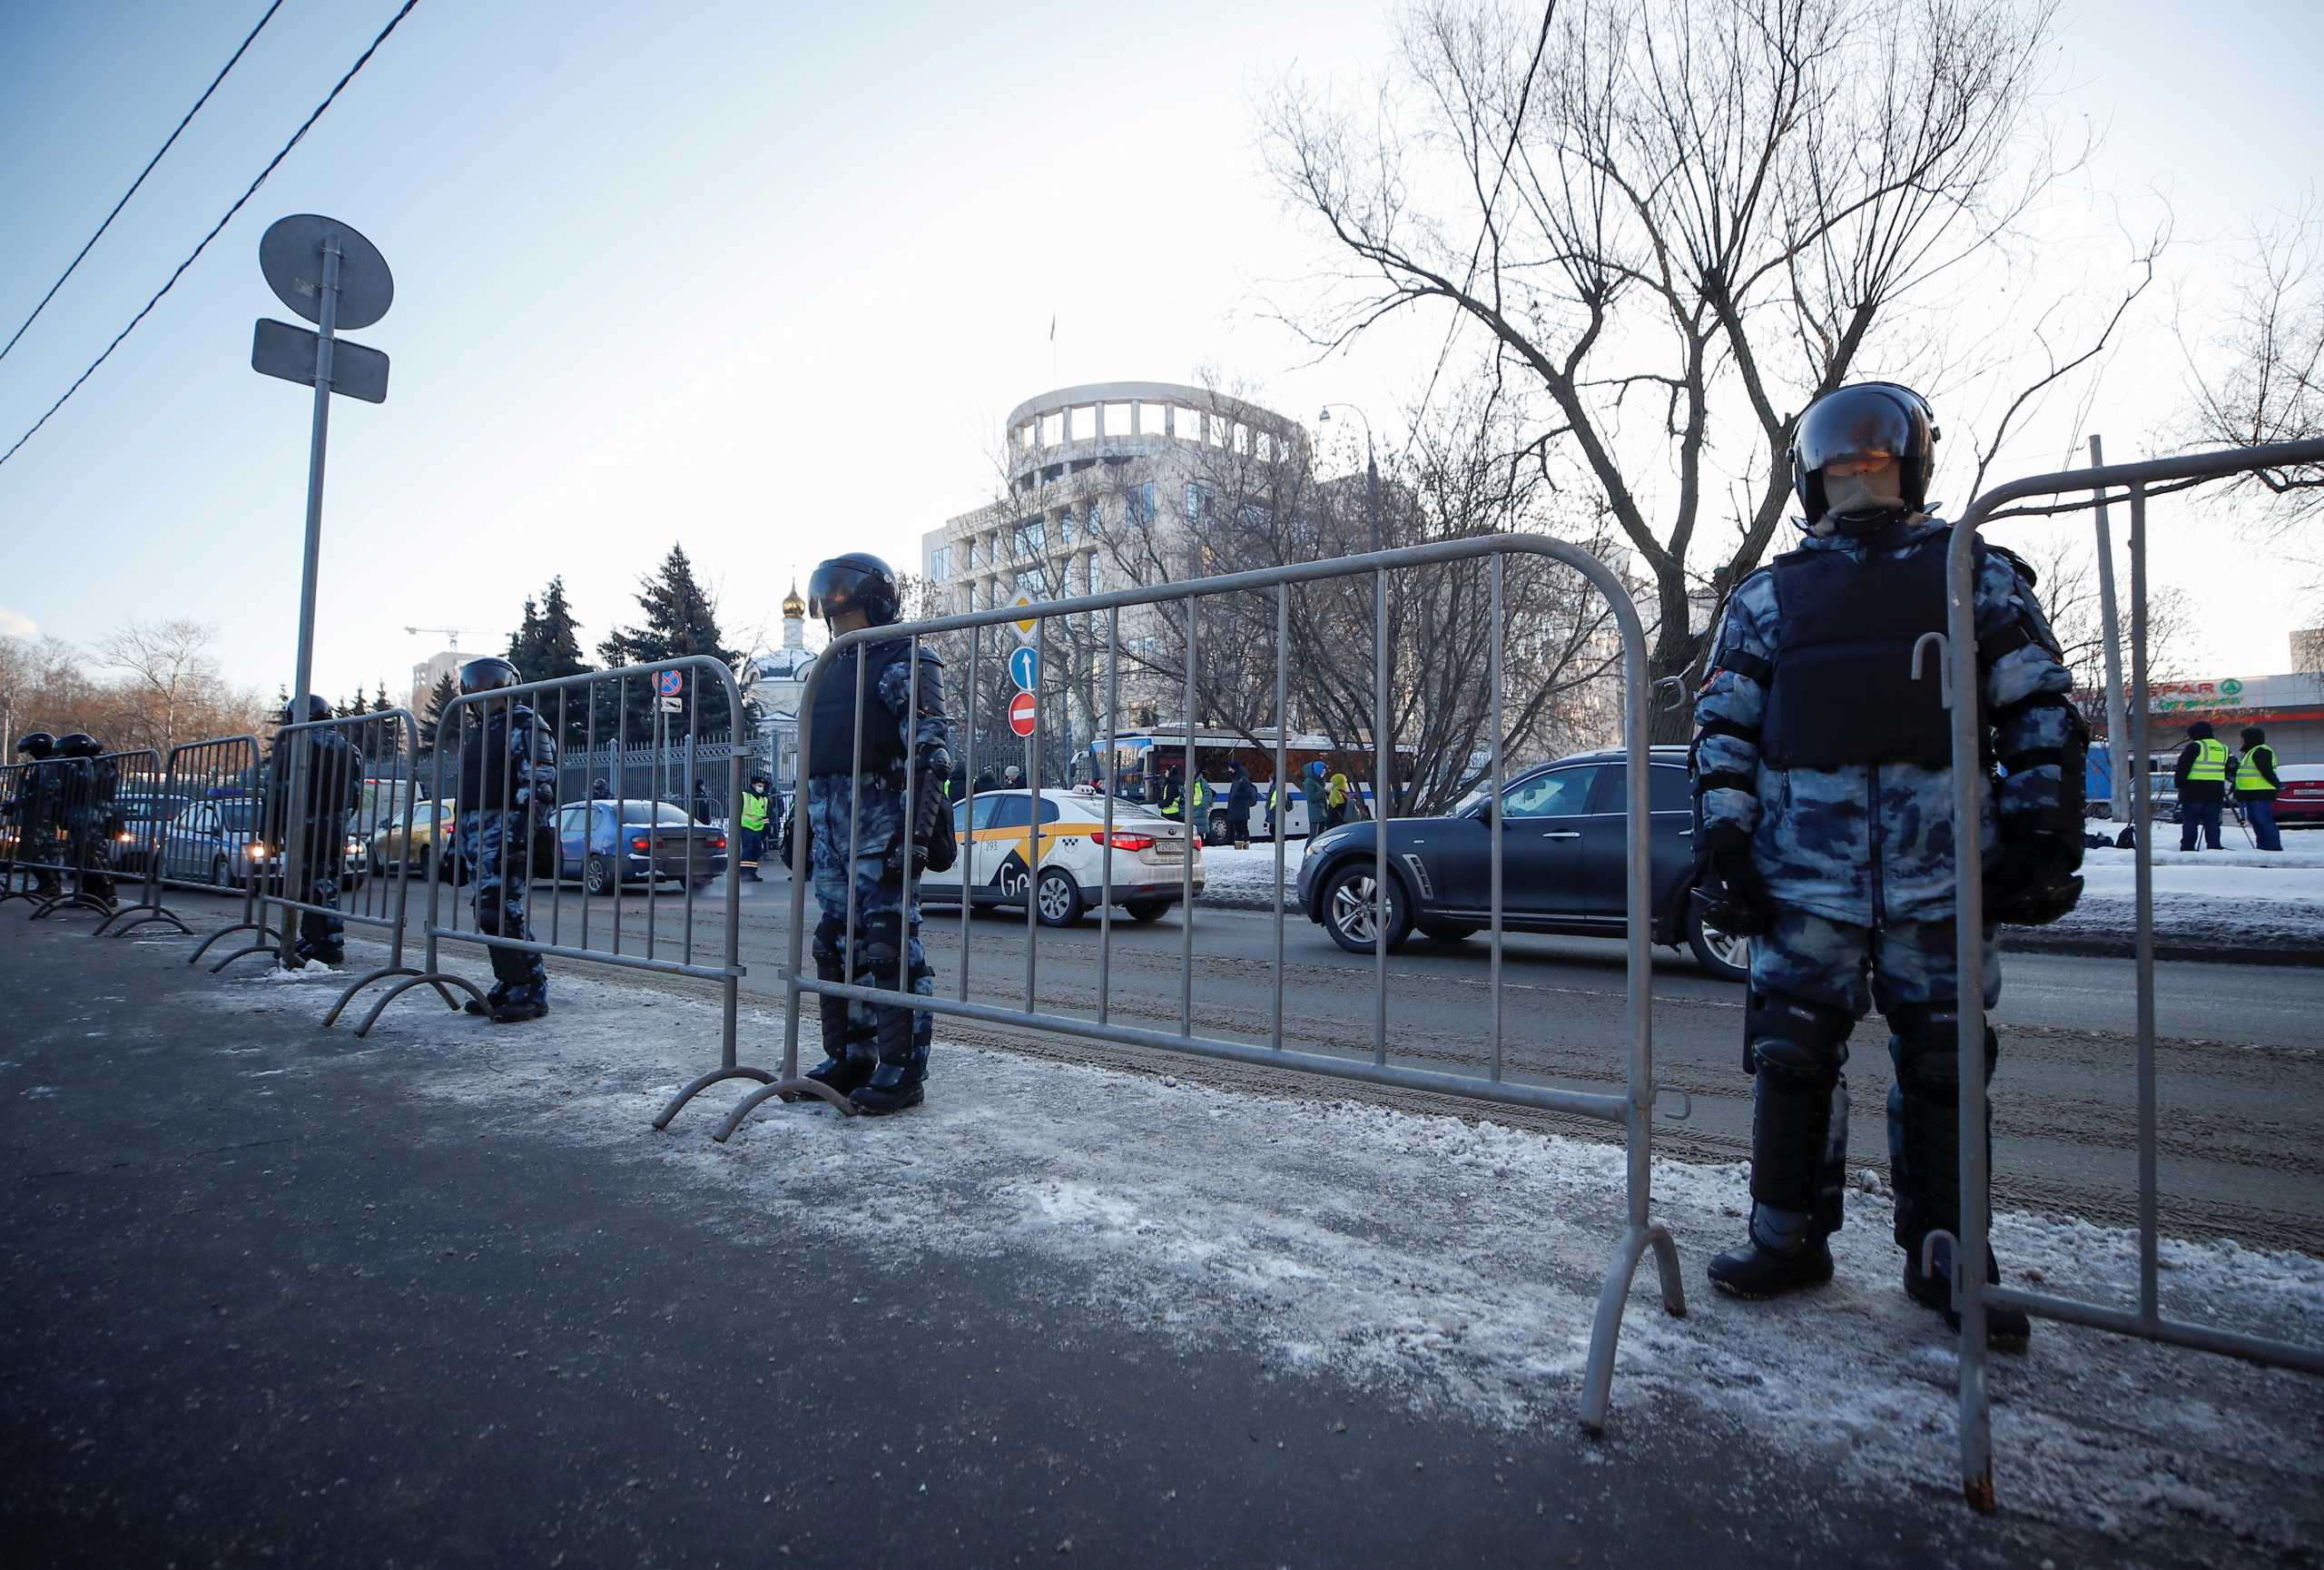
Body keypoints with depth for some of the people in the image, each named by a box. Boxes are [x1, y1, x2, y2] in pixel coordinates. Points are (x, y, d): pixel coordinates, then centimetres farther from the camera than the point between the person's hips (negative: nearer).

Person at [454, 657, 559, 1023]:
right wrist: (459, 840, 23)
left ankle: (531, 992, -10)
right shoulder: (474, 732, 23)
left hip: (506, 831, -9)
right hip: (477, 834, 9)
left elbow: (539, 787, -15)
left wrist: (520, 838, -23)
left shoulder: (524, 726, -6)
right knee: (489, 913, 8)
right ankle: (509, 986, 16)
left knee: (498, 912, -15)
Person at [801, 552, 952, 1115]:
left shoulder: (905, 664, -4)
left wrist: (916, 831, -22)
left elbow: (931, 754, -13)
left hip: (880, 827, -9)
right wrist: (804, 823, 22)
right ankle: (849, 1058, 22)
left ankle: (902, 1069, -1)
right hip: (830, 829, 9)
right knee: (837, 945, 11)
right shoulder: (832, 669, 23)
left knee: (890, 947, -7)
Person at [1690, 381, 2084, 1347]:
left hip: (1943, 875, 0)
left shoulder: (1981, 578, 13)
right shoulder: (1769, 598, 12)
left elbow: (2043, 716, 10)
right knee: (1791, 1059, 2)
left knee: (1944, 1068, 8)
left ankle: (1944, 1258, 23)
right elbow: (1723, 730, 7)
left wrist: (2045, 841, 1)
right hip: (1804, 876, 0)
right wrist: (1722, 847, -1)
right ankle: (1789, 1239, 18)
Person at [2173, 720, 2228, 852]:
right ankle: (2215, 848, 8)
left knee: (2190, 822, -3)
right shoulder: (2223, 748, 16)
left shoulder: (2195, 746, -7)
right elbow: (2227, 771, 25)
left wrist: (2179, 782, -1)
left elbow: (2182, 768, -10)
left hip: (2194, 792, -6)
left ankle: (2187, 848, -5)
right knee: (2212, 822, 10)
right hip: (2216, 793, 6)